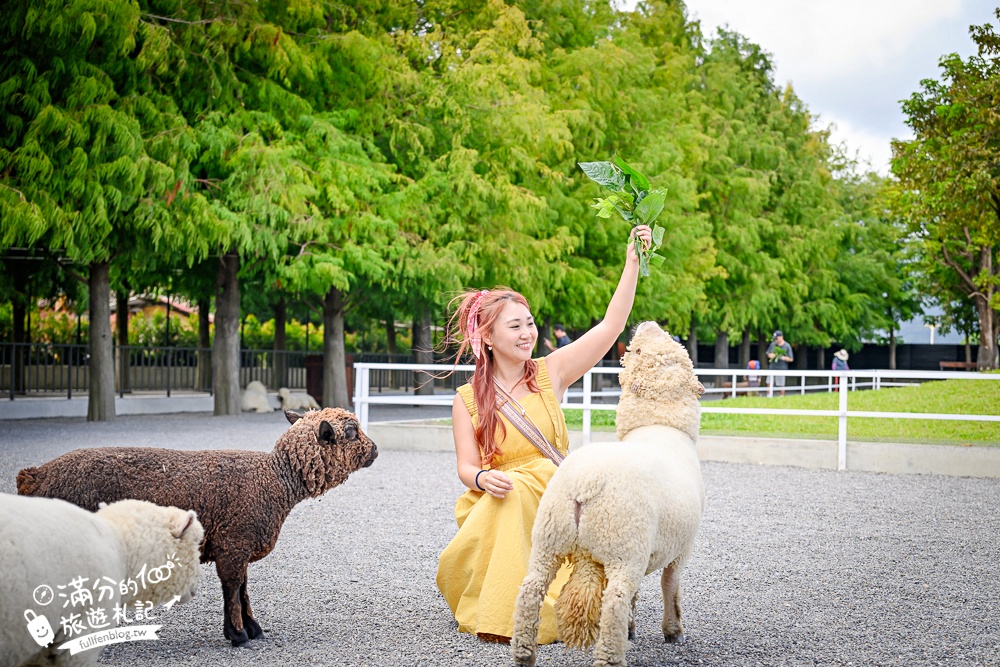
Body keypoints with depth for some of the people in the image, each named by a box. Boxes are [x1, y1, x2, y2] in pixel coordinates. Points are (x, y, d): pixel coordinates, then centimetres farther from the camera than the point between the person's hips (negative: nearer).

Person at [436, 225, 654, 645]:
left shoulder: (550, 373, 4)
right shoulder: (467, 400, 4)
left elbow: (610, 326, -3)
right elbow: (466, 466, 1)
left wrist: (632, 264, -11)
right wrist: (483, 479, -24)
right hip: (496, 504, -1)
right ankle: (498, 612, -16)